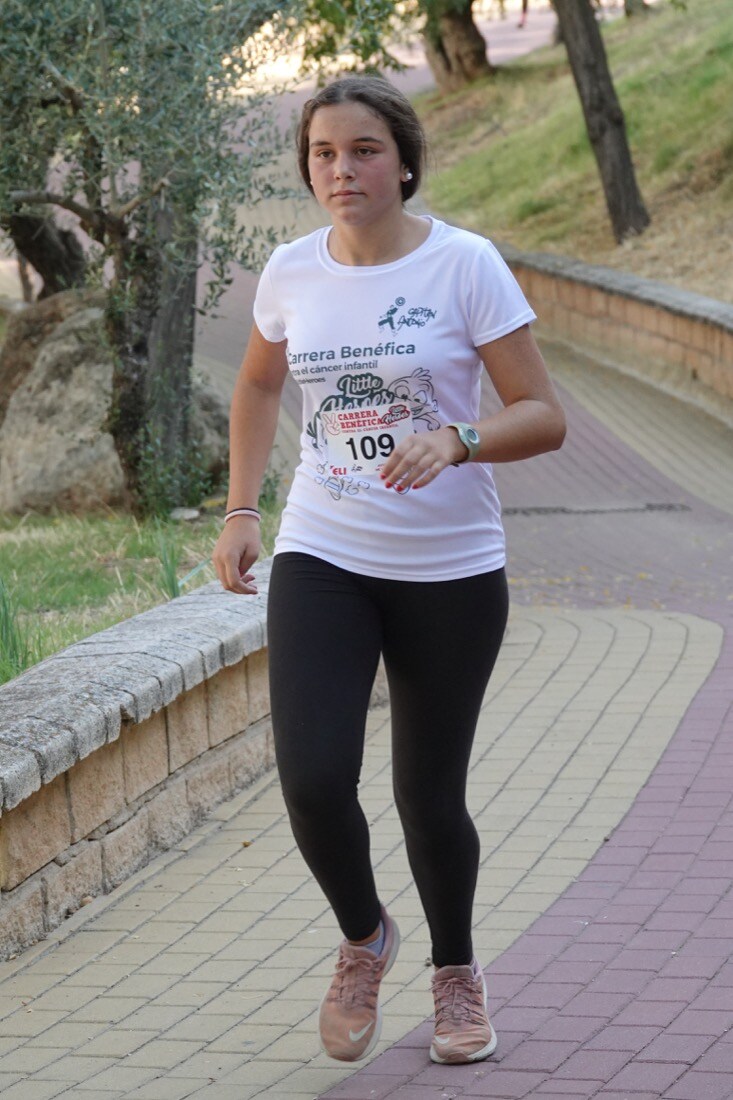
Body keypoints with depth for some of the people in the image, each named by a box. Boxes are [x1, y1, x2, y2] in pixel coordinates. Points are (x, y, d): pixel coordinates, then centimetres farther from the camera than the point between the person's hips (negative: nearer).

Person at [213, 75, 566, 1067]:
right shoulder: (292, 272, 2)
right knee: (313, 781, -13)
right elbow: (258, 386, 22)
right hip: (323, 559, 2)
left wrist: (456, 440, -29)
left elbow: (544, 416, -10)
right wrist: (241, 511, 14)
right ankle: (364, 939, 18)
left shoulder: (465, 265, -10)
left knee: (429, 799, 4)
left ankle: (456, 969, 33)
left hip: (450, 572, -2)